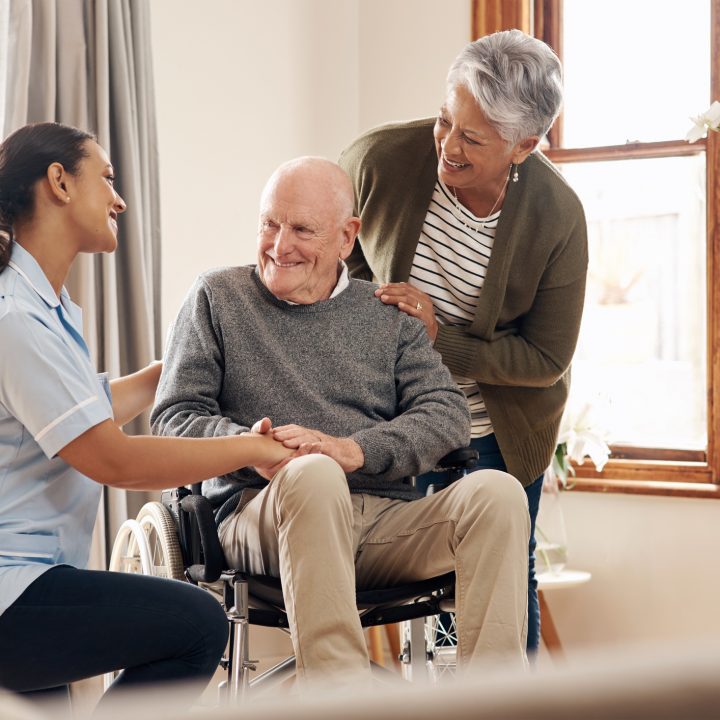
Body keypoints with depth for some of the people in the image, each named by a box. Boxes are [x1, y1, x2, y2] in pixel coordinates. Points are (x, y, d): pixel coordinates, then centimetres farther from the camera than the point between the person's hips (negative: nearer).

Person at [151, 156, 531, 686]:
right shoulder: (218, 297, 14)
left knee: (497, 493, -24)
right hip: (264, 515, -2)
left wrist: (354, 451, -13)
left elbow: (448, 414, 5)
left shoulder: (388, 314, 18)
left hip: (386, 523, 3)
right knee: (313, 473, -38)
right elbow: (173, 417, 7)